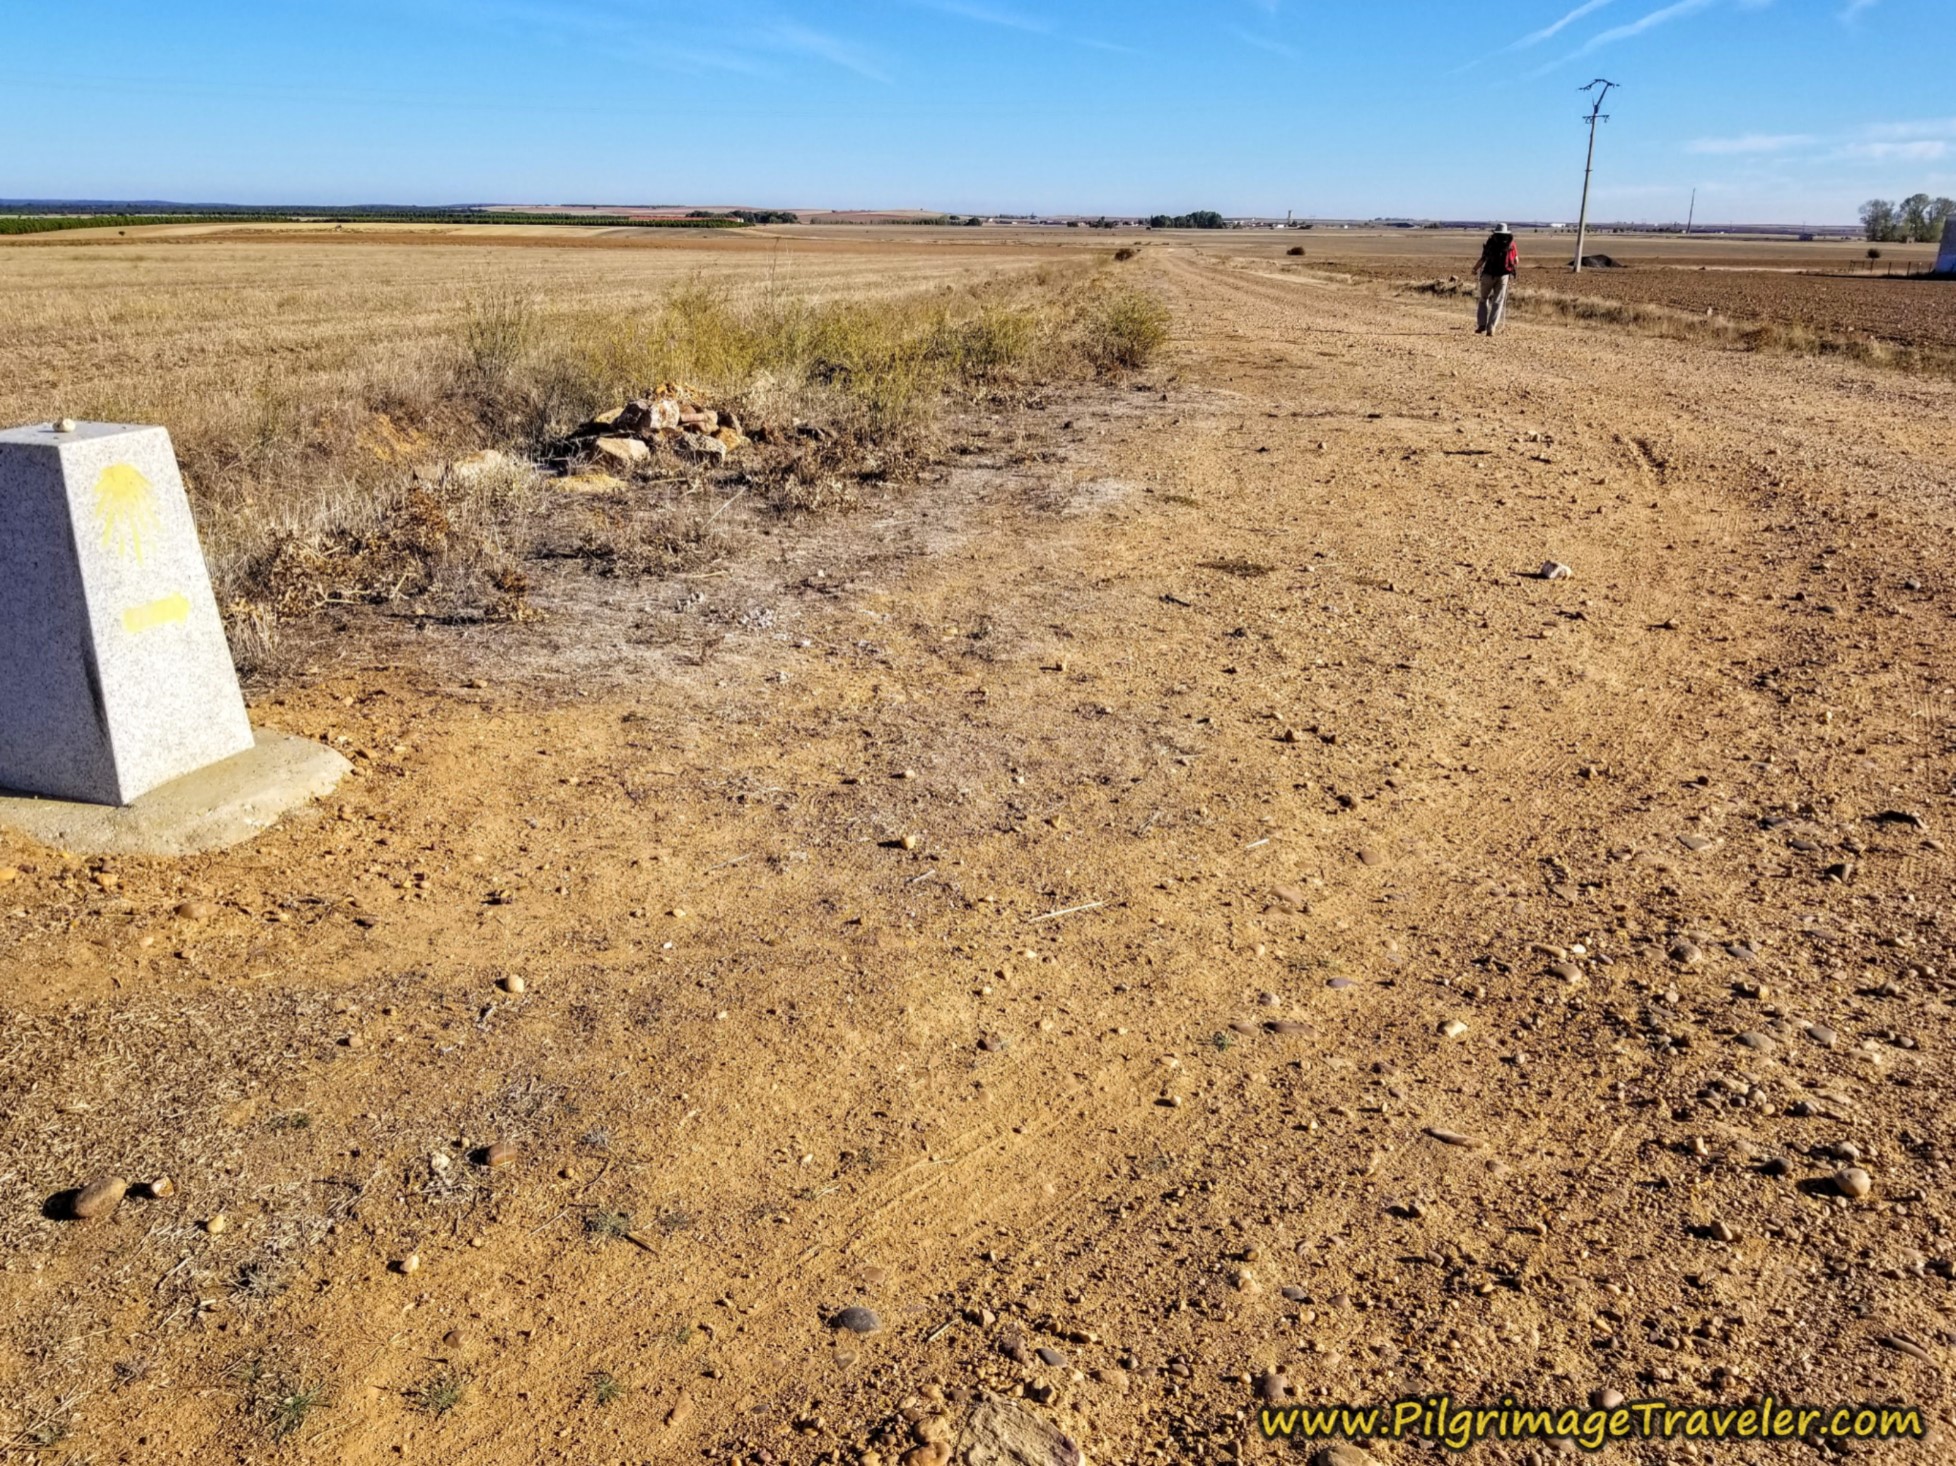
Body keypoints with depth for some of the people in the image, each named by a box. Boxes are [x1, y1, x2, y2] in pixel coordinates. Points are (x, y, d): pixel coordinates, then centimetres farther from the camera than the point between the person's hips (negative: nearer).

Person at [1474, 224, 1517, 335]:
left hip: (1489, 274, -1)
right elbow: (1516, 261, 9)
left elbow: (1482, 259, -9)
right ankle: (1491, 328, -5)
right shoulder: (1511, 243, 2)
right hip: (1503, 275, 1)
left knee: (1484, 299, 14)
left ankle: (1482, 325, 2)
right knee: (1497, 302, 5)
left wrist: (1475, 268, 8)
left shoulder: (1490, 242, -5)